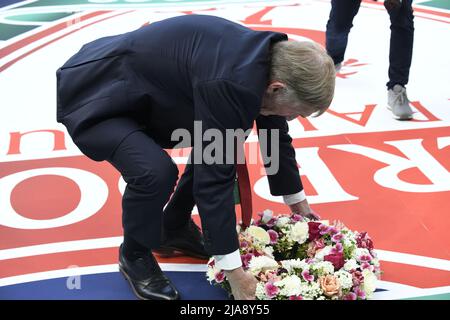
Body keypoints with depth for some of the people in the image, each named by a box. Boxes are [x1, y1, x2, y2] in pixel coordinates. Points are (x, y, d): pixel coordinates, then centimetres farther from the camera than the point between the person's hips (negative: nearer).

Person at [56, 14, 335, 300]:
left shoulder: (271, 57, -6)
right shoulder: (230, 82, -35)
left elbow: (276, 137, 9)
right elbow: (214, 177, -32)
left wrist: (298, 201, 20)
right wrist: (234, 270, -25)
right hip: (93, 94, -9)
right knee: (155, 172, -28)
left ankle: (174, 227, 24)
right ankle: (134, 255, 2)